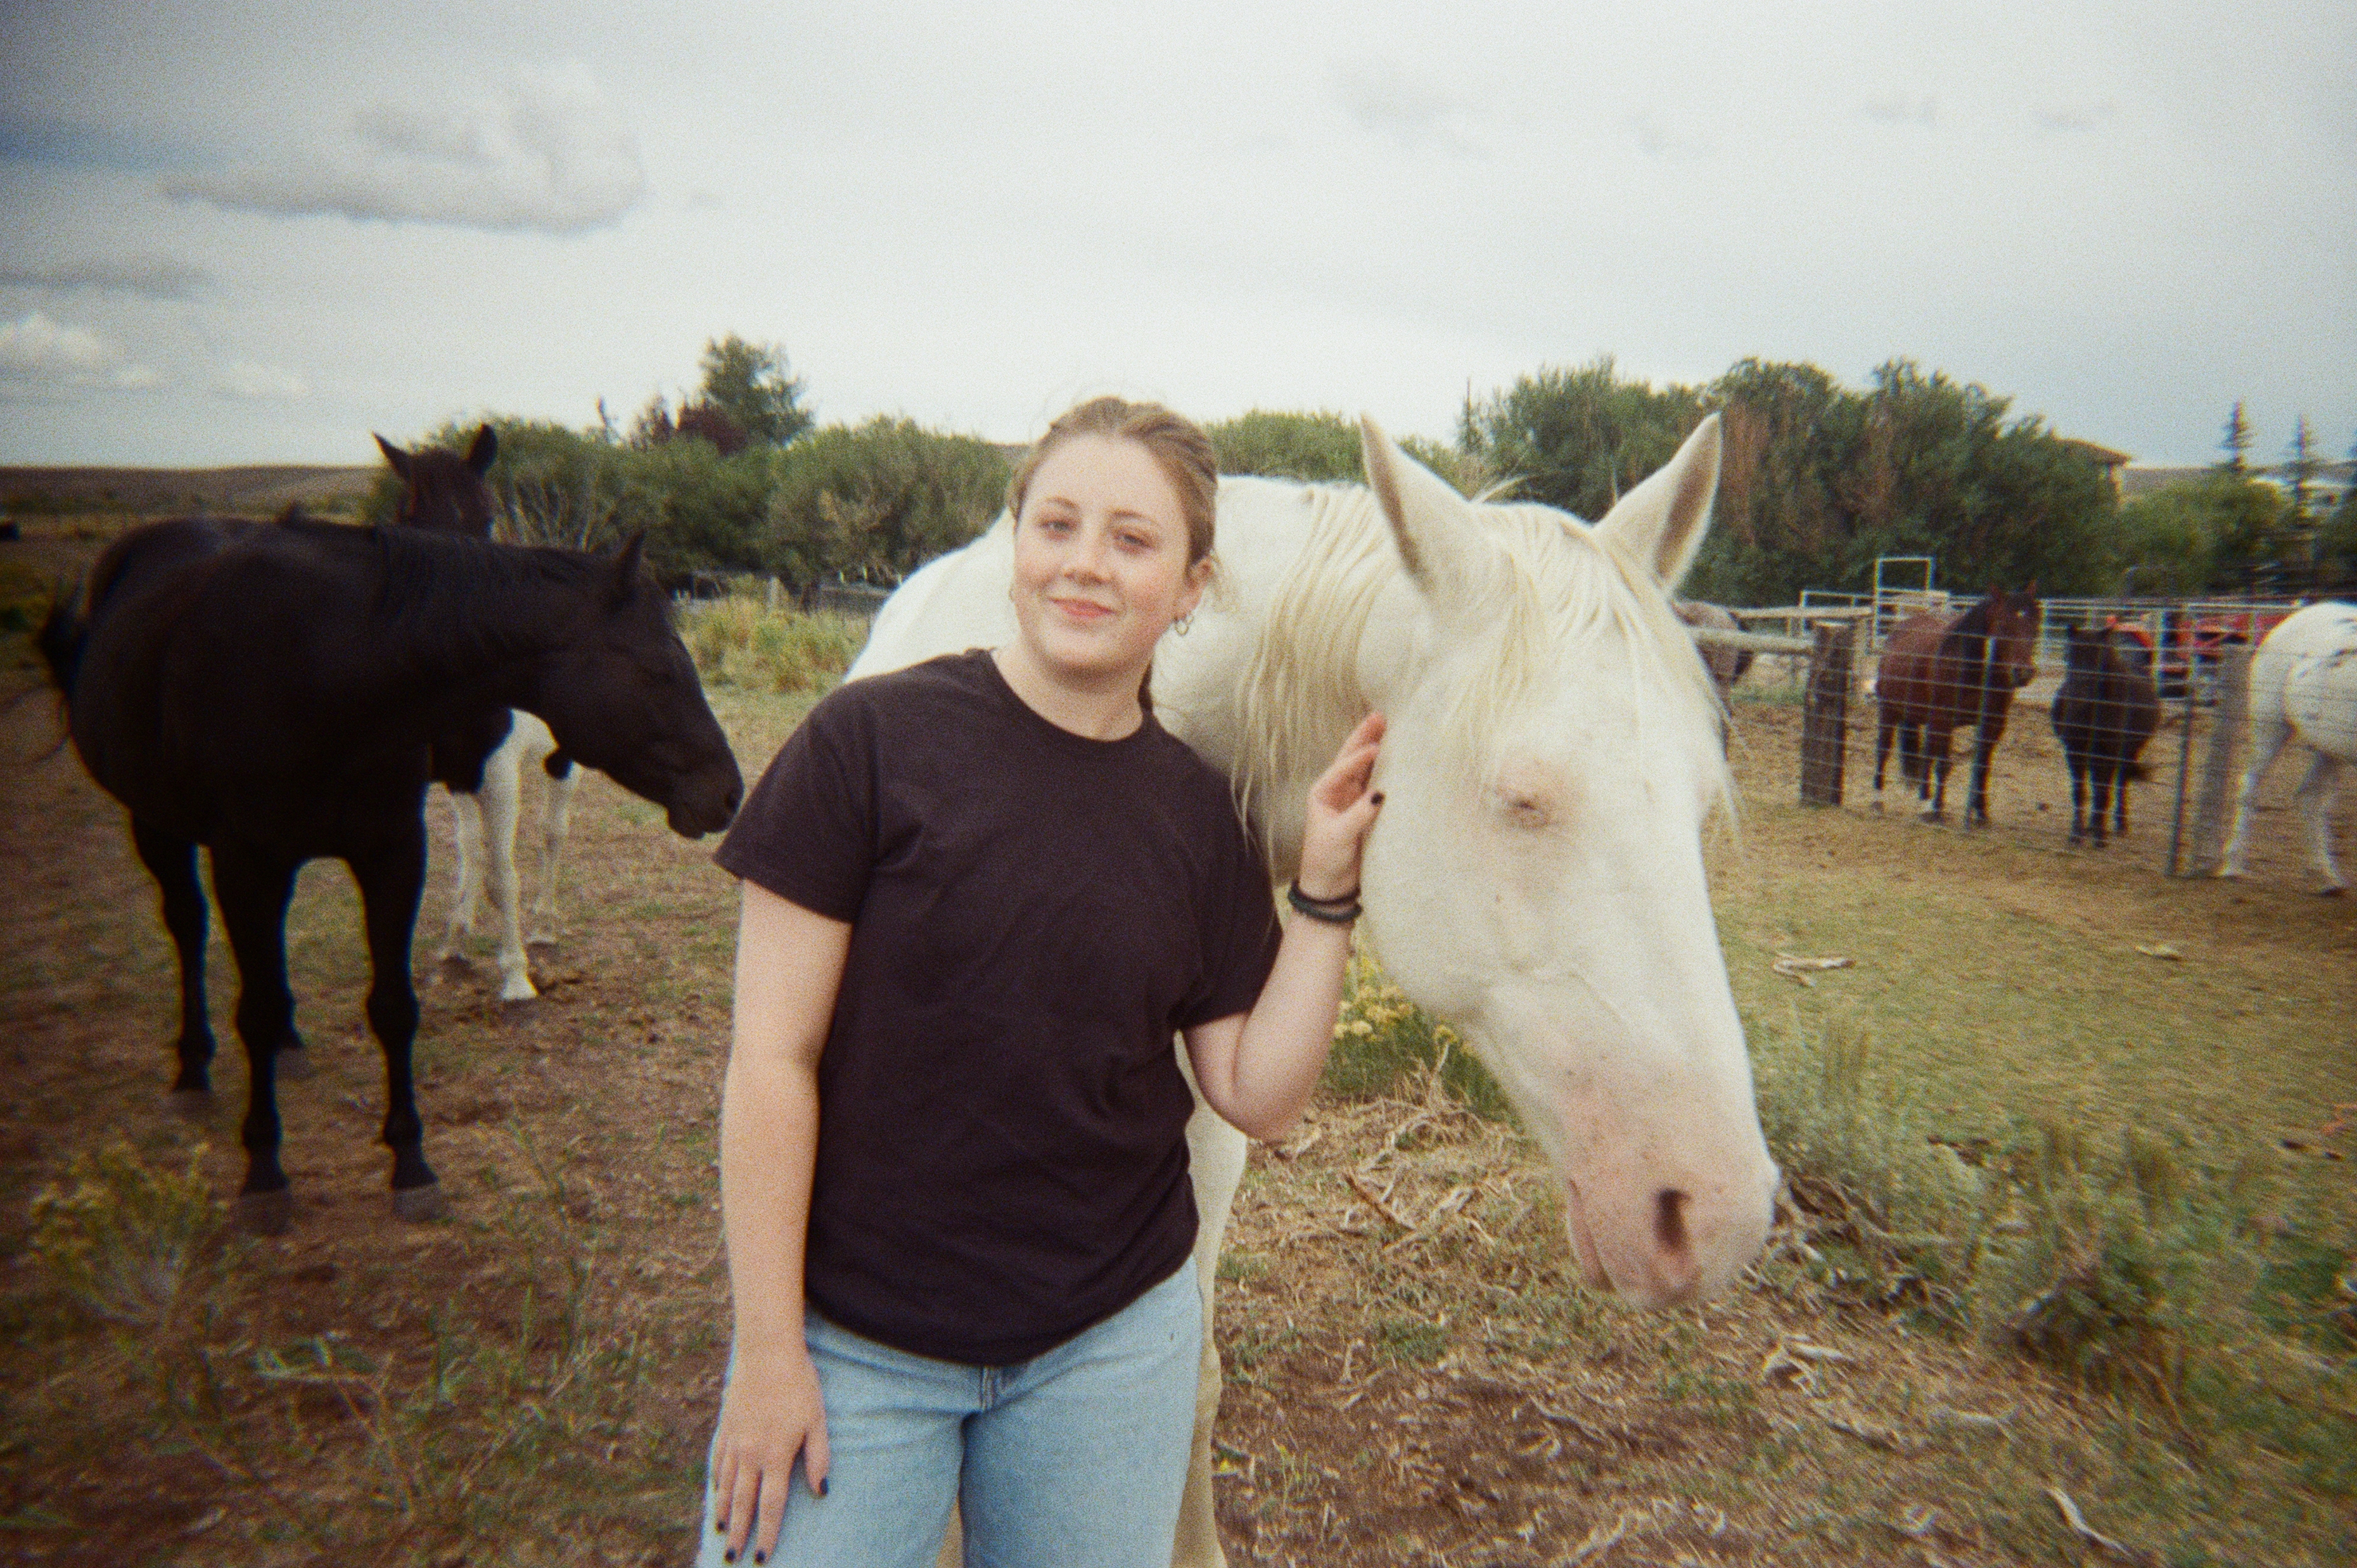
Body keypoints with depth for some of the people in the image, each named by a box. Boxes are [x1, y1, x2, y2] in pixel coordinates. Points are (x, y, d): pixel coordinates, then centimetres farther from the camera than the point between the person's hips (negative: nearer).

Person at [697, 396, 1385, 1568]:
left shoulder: (1198, 813, -2)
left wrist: (1324, 888, -10)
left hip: (1112, 1339, 3)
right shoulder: (873, 740, -13)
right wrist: (768, 1349, -9)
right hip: (851, 1340, -3)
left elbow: (1258, 1097, -1)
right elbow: (772, 1057, -11)